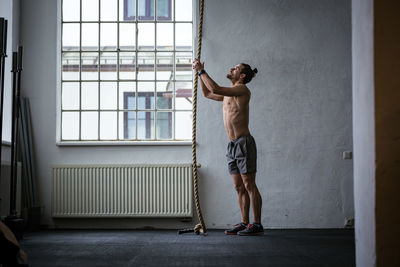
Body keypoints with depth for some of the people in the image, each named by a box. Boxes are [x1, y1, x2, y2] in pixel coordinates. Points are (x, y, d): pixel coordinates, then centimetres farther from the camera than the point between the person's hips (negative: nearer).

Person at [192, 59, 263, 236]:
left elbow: (215, 89, -20)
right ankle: (244, 222, 15)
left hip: (244, 143, -9)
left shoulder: (242, 90, -9)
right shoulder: (228, 94, 19)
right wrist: (199, 73, 24)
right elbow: (207, 93, 33)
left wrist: (202, 71, -11)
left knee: (249, 185, -7)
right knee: (239, 187, 10)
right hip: (233, 145, 9)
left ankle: (257, 224, -3)